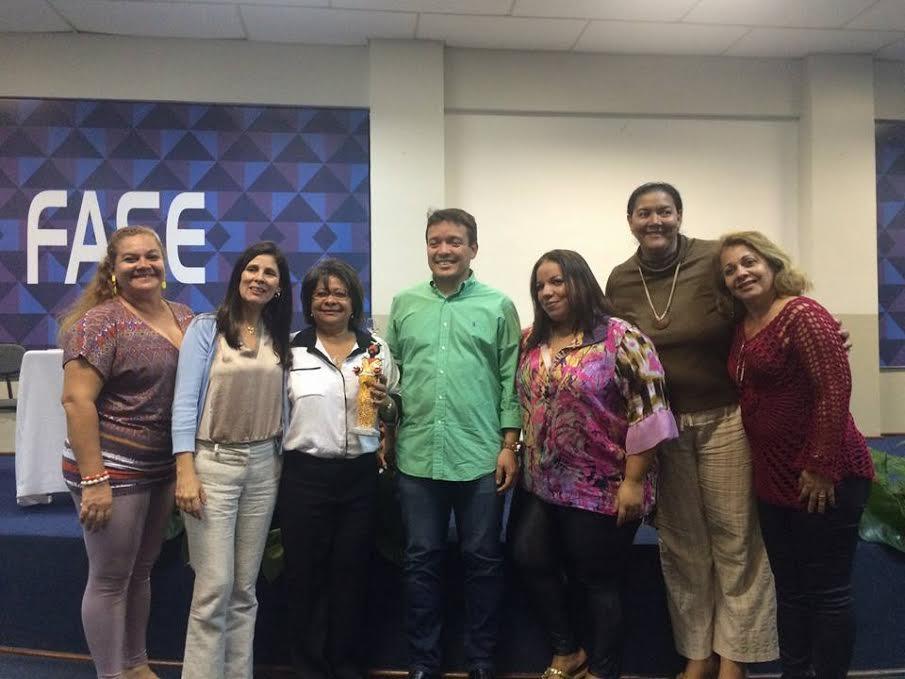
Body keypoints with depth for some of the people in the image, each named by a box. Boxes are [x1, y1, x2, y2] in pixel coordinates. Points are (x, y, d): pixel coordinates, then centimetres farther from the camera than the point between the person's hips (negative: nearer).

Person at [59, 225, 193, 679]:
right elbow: (76, 400, -18)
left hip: (164, 468, 7)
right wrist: (93, 479, -21)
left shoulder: (184, 318, 7)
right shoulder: (100, 322, -14)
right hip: (114, 470, -7)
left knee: (141, 572, 20)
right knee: (110, 579, 6)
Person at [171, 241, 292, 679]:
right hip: (212, 463, -4)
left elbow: (281, 406, 12)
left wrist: (282, 461, 6)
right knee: (215, 588, -4)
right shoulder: (206, 328, -3)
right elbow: (185, 400, -9)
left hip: (263, 466, 4)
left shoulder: (280, 339, 10)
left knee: (245, 589, 12)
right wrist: (185, 470, -16)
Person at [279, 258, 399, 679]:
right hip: (305, 474, -1)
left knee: (352, 572, 10)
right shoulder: (292, 349, 2)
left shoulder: (376, 348, 5)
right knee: (305, 573, 8)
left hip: (361, 474, 1)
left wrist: (383, 403, -12)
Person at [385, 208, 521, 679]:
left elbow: (511, 381, 0)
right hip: (417, 458, 2)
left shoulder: (498, 306, 1)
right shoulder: (404, 304, 8)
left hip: (481, 458, -2)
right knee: (421, 561, 11)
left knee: (482, 561, 10)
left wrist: (510, 445, -4)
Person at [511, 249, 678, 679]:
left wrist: (633, 481, -18)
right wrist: (518, 458, 9)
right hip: (542, 484, 7)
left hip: (603, 489, -6)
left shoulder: (619, 337, -14)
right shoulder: (531, 341, 6)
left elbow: (647, 411, -17)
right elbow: (520, 403, 15)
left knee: (597, 580, 7)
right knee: (529, 560, 9)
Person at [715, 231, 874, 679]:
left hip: (823, 478, -8)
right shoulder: (741, 326, 9)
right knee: (789, 589, 18)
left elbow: (835, 389, -21)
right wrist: (764, 467, 11)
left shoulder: (802, 315, -15)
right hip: (774, 478, 8)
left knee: (827, 591, 4)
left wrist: (821, 466, -21)